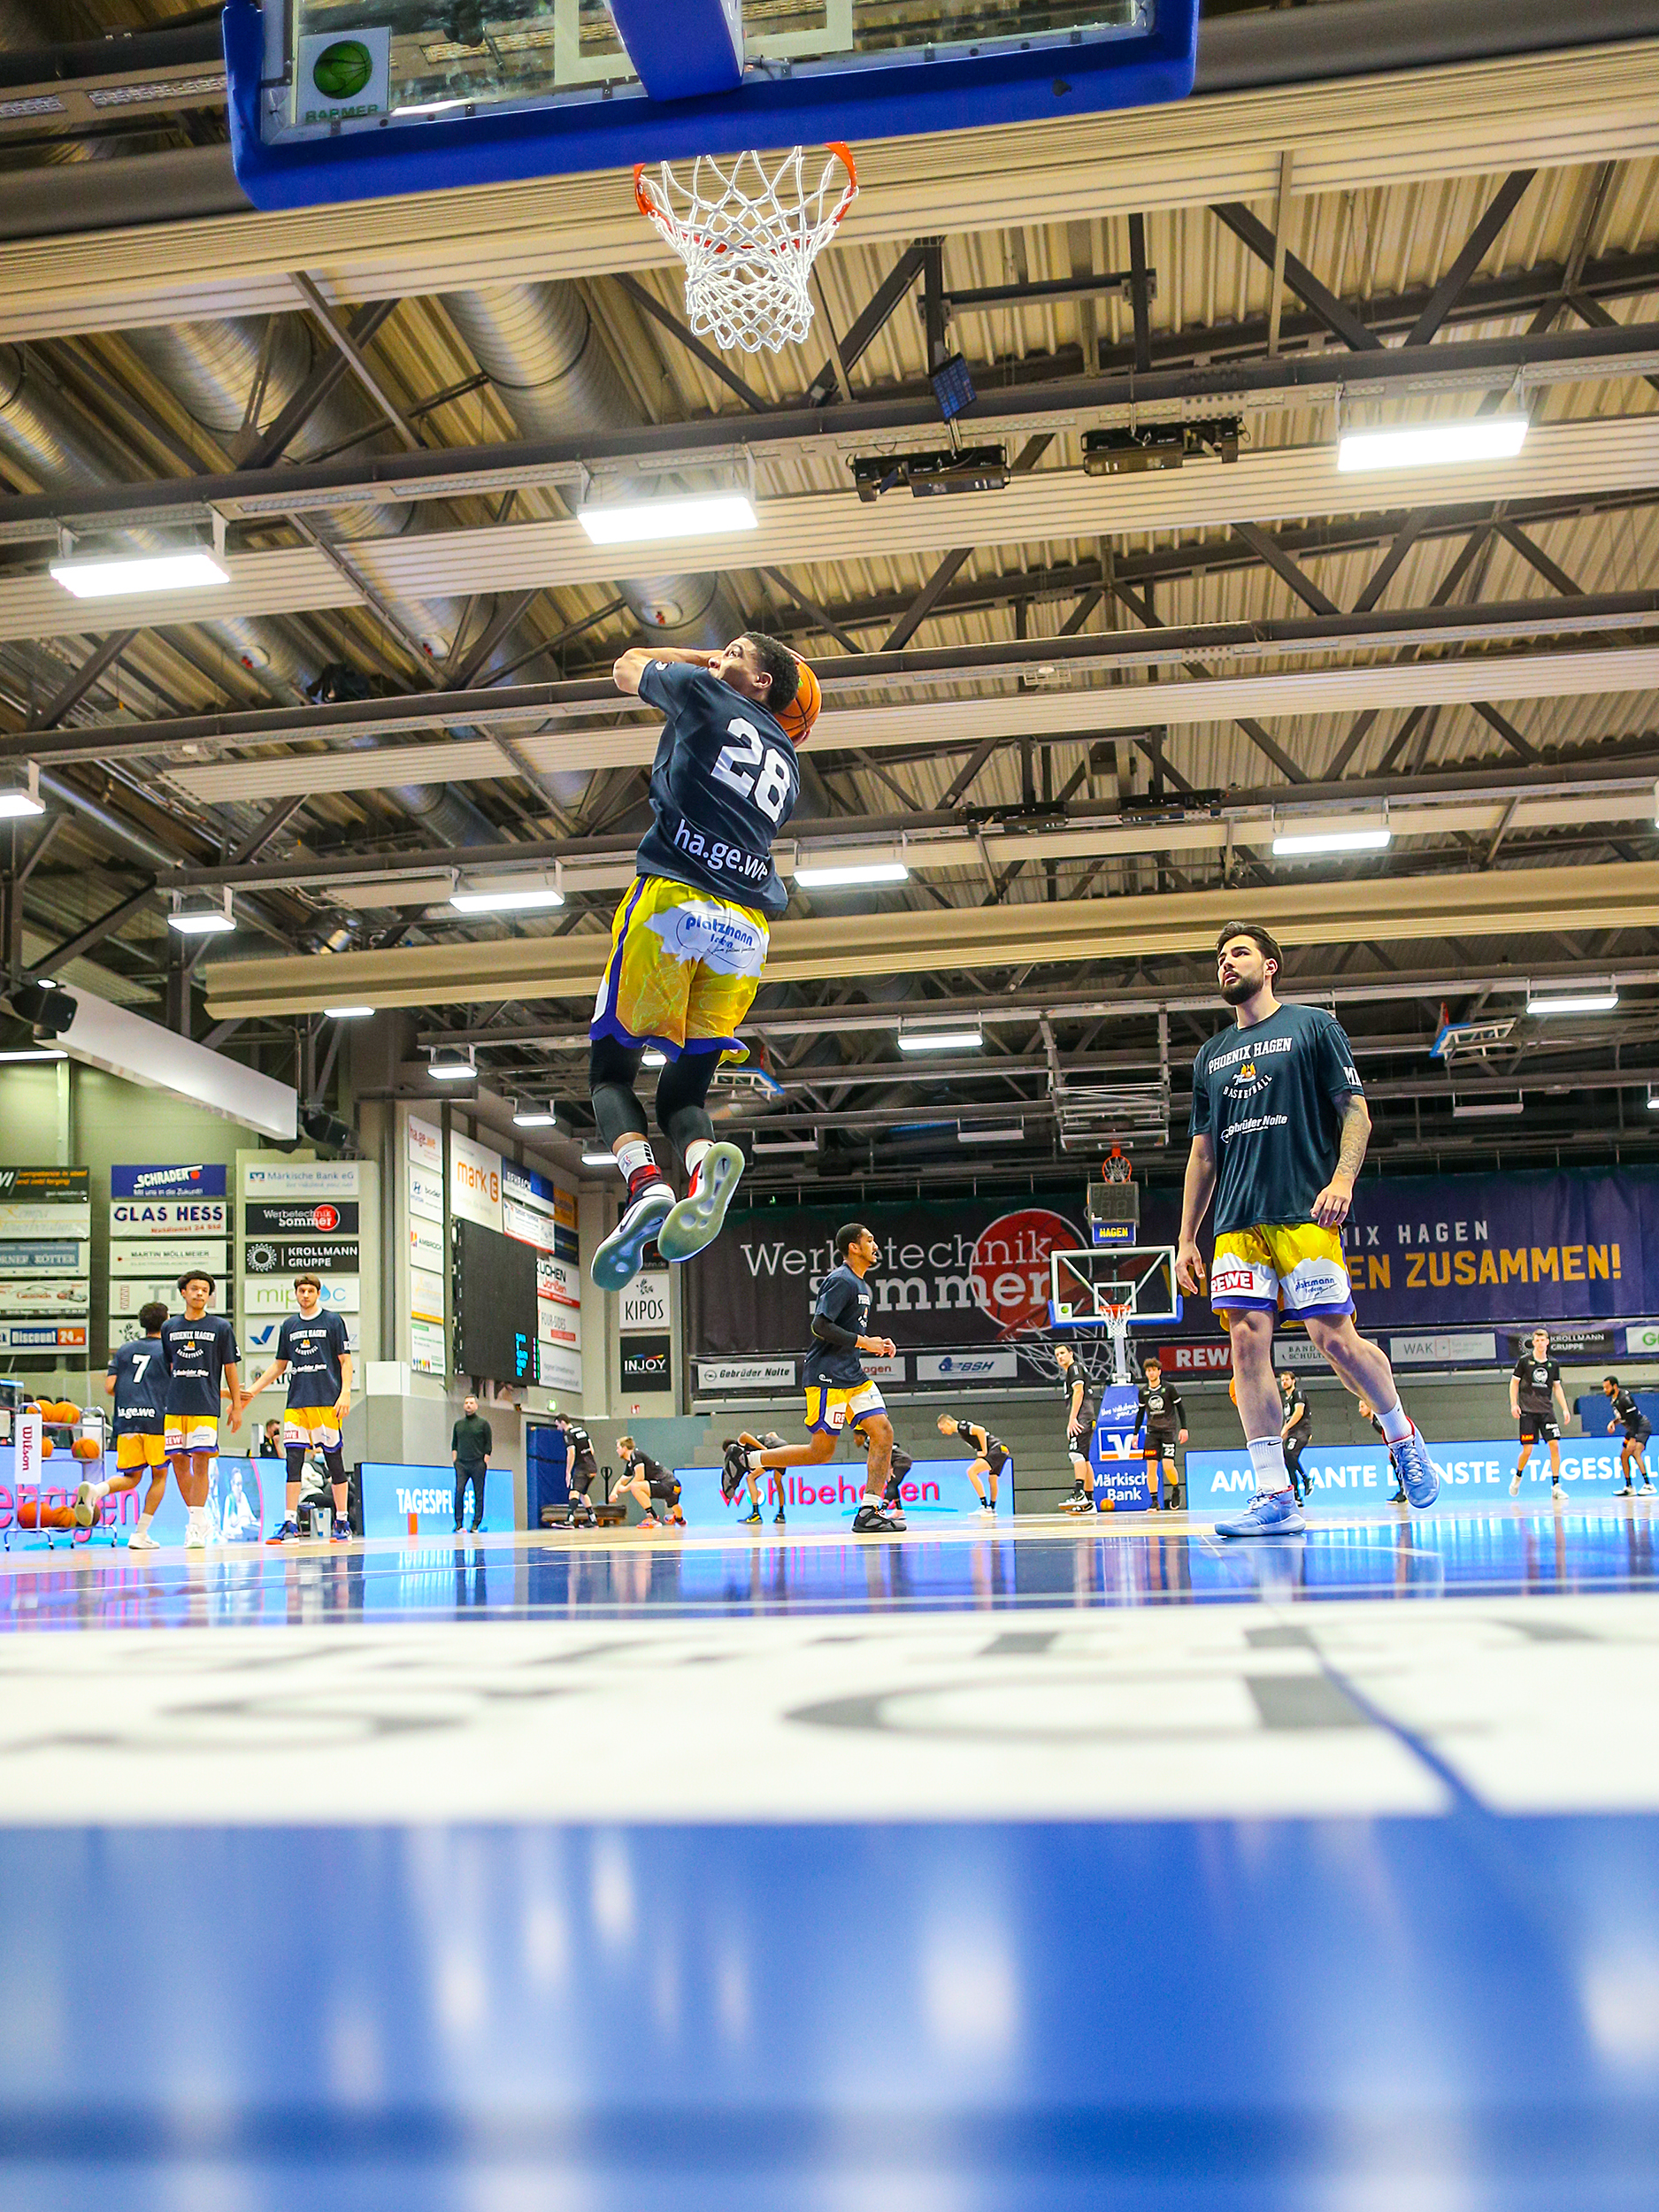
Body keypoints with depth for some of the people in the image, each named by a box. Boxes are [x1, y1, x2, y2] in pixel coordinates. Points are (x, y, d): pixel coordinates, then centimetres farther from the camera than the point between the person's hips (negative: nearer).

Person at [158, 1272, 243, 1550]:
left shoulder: (221, 1327, 4)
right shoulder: (169, 1328, 13)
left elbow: (230, 1368, 5)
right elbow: (166, 1368, 20)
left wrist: (236, 1405, 2)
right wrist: (161, 1400, 18)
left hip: (206, 1407, -3)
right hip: (174, 1407, 4)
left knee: (201, 1462, -9)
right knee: (179, 1463, 3)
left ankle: (196, 1526, -7)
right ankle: (200, 1519, 18)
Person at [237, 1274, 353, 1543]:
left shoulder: (332, 1321, 3)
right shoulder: (289, 1326, 14)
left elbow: (345, 1361, 0)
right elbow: (279, 1365, 21)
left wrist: (345, 1394, -11)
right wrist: (253, 1391, 15)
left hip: (327, 1402, -4)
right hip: (297, 1404, 4)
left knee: (334, 1460, 0)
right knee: (293, 1461, -4)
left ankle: (342, 1522, 8)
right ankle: (290, 1523, -3)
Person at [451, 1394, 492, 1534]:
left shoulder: (483, 1423, 4)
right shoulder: (458, 1424, 14)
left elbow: (489, 1444, 3)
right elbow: (454, 1444, 18)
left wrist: (485, 1461, -5)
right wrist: (455, 1458, 6)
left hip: (478, 1464, -2)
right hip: (461, 1463, 2)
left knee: (478, 1494, -1)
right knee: (459, 1491, -10)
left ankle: (476, 1524, 2)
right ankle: (458, 1523, -7)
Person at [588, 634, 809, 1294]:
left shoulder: (704, 694, 10)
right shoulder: (787, 767, 26)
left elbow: (628, 667, 27)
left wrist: (703, 661, 41)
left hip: (672, 899, -5)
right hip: (745, 927, 5)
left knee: (610, 1067, 4)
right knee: (684, 1089, 8)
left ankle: (644, 1181, -22)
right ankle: (706, 1163, -26)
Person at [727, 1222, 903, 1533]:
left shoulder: (860, 1286, 19)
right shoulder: (841, 1280, -11)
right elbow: (820, 1326, -20)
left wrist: (877, 1346, 12)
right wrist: (863, 1342, -17)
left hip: (852, 1375, 9)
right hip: (827, 1376, -9)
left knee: (883, 1432, -4)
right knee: (821, 1451, -7)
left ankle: (869, 1512, -4)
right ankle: (746, 1457, 7)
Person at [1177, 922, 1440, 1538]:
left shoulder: (1313, 1027, 8)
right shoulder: (1210, 1056, 21)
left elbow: (1355, 1112, 3)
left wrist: (1342, 1179, -15)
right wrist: (1187, 1238, 15)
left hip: (1305, 1213, -4)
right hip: (1237, 1226, 4)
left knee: (1334, 1337, -9)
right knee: (1247, 1342, -7)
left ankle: (1403, 1435, 19)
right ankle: (1275, 1497, -6)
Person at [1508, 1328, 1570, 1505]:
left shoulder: (1553, 1364, 8)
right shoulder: (1524, 1360, -1)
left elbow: (1557, 1387, 16)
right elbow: (1514, 1382, 4)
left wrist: (1565, 1409, 8)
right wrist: (1514, 1404, -5)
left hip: (1547, 1410, 3)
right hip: (1527, 1411, -3)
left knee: (1555, 1445, -10)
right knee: (1527, 1450, -6)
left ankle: (1556, 1487, -4)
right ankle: (1517, 1478, 23)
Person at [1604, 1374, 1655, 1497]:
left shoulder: (1624, 1398, -23)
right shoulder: (1614, 1399, 6)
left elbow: (1634, 1419, -26)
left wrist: (1633, 1439, -29)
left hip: (1642, 1427, -10)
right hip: (1632, 1429, 10)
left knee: (1635, 1452, -27)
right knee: (1624, 1456, 9)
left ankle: (1648, 1485, -28)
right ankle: (1629, 1488, 17)